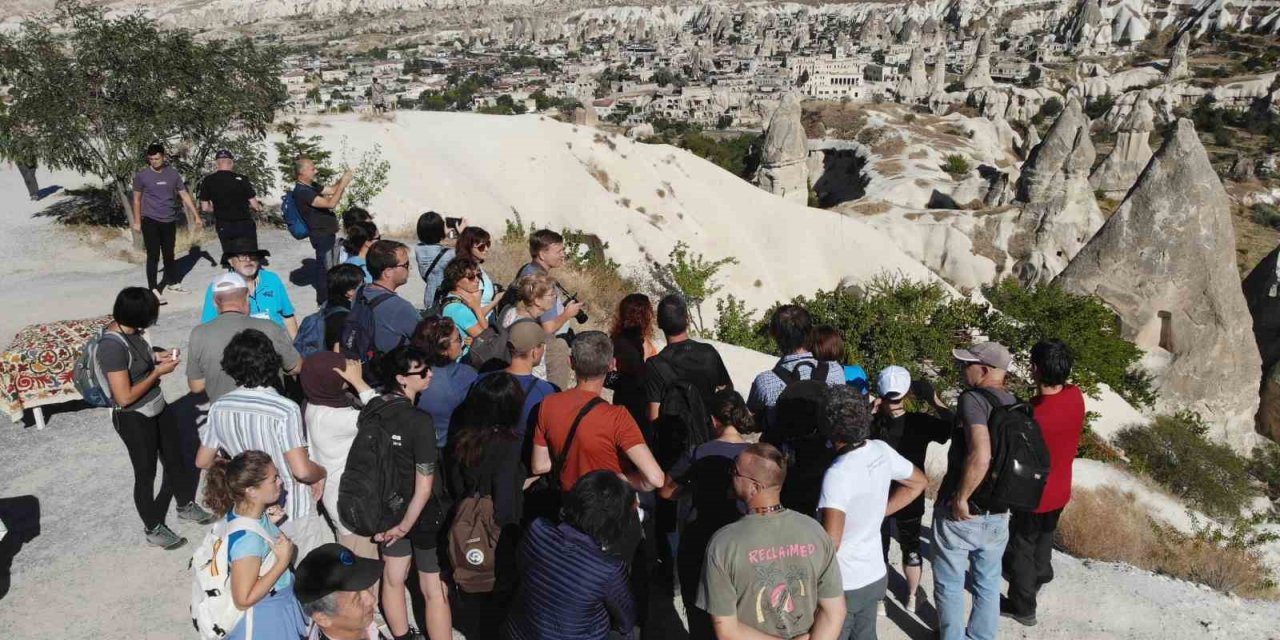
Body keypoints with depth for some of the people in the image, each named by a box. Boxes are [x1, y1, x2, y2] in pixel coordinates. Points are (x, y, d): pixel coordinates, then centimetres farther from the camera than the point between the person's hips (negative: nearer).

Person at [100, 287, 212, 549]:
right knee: (146, 472, 11)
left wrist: (156, 357, -1)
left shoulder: (131, 330, -6)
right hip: (133, 419, -8)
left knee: (175, 457, 23)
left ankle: (186, 504, 46)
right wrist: (158, 372, -21)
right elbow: (124, 397, -29)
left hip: (157, 407, 8)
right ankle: (153, 528, 32)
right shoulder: (112, 346, -31)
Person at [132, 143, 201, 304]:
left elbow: (184, 195, 8)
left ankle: (173, 283, 31)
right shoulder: (141, 176, -3)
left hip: (169, 221, 3)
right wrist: (137, 221, 3)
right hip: (150, 221, -3)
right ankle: (153, 290, -4)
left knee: (169, 254, 16)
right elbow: (137, 199, 4)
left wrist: (196, 215, 6)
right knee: (153, 256, -6)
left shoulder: (173, 174, 3)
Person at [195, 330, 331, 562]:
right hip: (292, 512, -5)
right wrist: (322, 473, -7)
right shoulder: (286, 410, -26)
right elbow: (302, 471, -28)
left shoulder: (219, 408, -9)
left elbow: (203, 461, 4)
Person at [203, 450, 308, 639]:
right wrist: (283, 561, -27)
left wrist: (270, 524, -8)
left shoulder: (242, 510, -12)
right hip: (263, 619, -8)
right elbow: (244, 600, -27)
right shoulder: (248, 539, -35)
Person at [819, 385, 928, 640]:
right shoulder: (881, 451, -6)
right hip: (874, 576, 7)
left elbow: (830, 543, -30)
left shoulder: (838, 474, -28)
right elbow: (919, 483, 12)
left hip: (843, 585, -7)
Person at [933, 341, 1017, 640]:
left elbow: (979, 456, -33)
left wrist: (960, 499, -22)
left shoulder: (973, 398, -21)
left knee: (950, 585, 14)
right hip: (998, 515, 7)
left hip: (960, 515, -6)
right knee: (988, 584, 23)